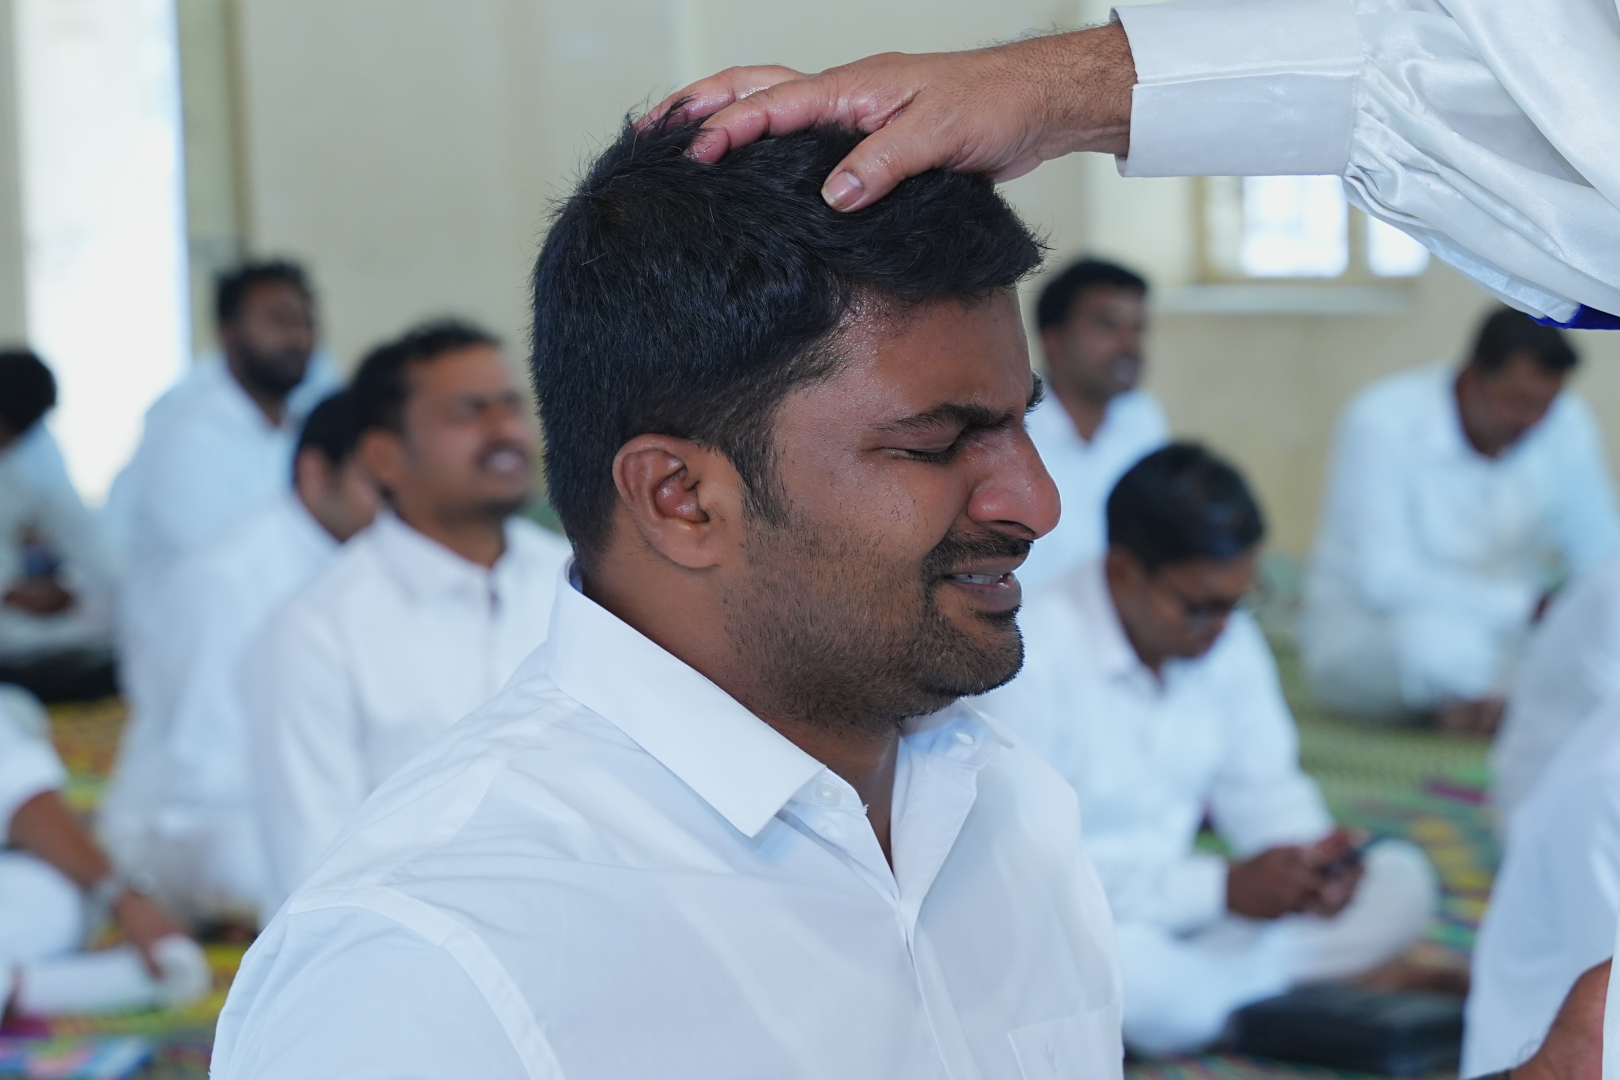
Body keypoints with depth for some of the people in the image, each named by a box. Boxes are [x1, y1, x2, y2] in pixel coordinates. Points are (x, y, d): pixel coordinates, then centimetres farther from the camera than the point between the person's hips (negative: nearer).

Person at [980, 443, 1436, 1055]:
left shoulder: (1229, 638, 2)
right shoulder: (1033, 657, -22)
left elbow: (1262, 782, 13)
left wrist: (1312, 857, -12)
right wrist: (1225, 888, -27)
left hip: (1178, 914, 7)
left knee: (1402, 883, -5)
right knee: (1132, 963, -41)